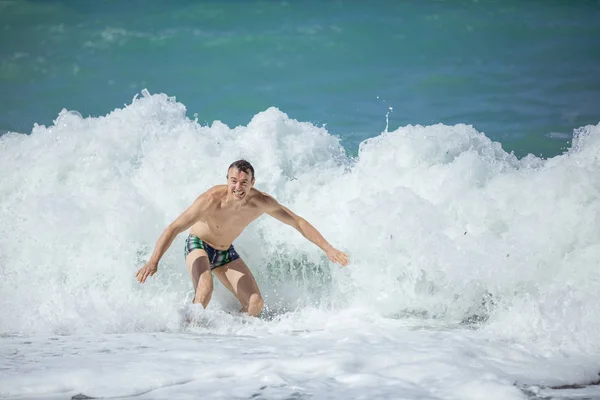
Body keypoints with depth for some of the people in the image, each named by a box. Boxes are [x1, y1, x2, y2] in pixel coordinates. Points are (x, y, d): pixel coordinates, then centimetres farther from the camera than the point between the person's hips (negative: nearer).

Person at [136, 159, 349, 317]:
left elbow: (298, 222, -12)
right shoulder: (211, 201, -35)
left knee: (255, 303, -7)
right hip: (199, 245, -5)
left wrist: (328, 248, -15)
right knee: (205, 288, -34)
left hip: (225, 252, 5)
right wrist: (153, 262, -44)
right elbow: (173, 229, -34)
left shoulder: (261, 203, -23)